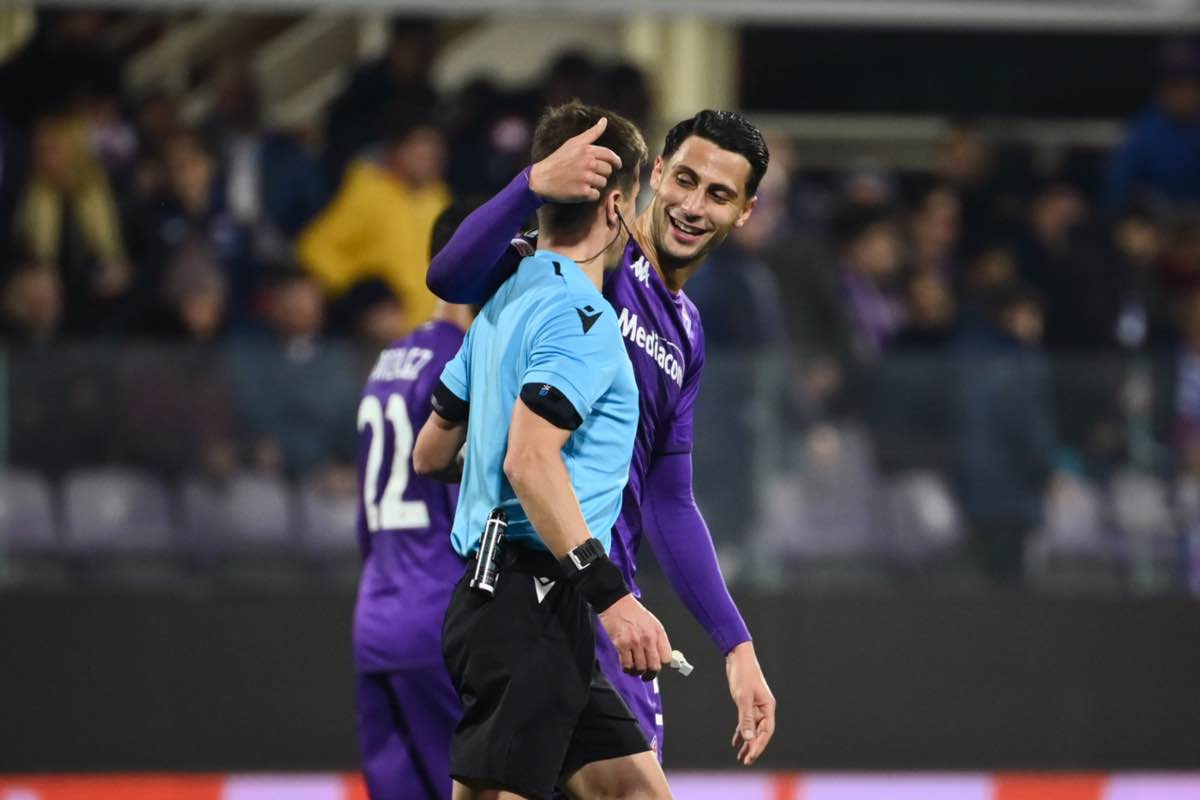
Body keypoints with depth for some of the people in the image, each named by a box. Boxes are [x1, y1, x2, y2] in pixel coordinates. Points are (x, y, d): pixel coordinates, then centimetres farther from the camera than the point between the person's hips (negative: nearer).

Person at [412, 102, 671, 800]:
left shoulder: (507, 304, 17)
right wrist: (612, 594, -26)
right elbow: (531, 460, -23)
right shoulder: (578, 312, -12)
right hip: (531, 604, -10)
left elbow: (430, 454, 22)